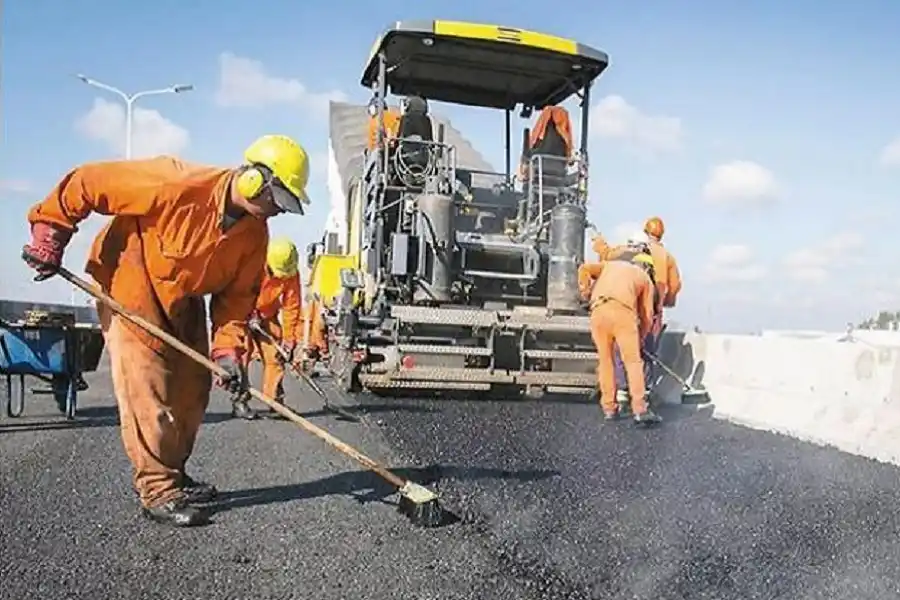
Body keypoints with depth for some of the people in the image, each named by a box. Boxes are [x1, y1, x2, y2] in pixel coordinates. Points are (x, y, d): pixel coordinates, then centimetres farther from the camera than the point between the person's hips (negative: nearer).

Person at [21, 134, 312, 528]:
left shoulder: (255, 233, -11)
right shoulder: (177, 185, -32)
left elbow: (238, 294, -6)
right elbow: (85, 183, -24)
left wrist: (227, 348, -17)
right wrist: (49, 235, -16)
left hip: (184, 300, 7)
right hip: (129, 287, -7)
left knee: (192, 389, 7)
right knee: (146, 390, -10)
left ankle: (172, 475, 25)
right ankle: (158, 491, 1)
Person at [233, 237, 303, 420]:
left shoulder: (291, 274, -18)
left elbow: (292, 307, -14)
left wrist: (289, 340, -16)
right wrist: (249, 316, -24)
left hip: (267, 315, 3)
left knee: (275, 356, -4)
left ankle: (276, 400, 5)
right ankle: (239, 401, -7)